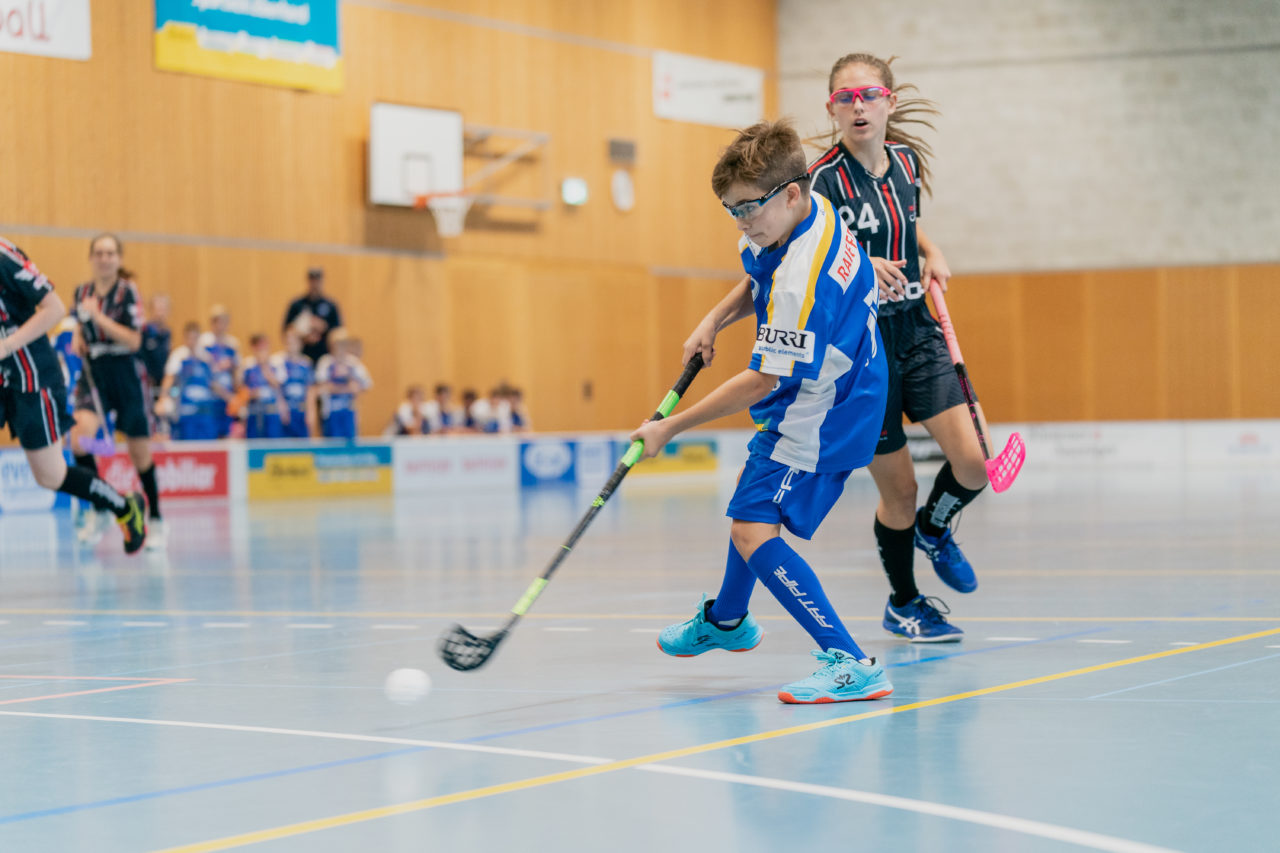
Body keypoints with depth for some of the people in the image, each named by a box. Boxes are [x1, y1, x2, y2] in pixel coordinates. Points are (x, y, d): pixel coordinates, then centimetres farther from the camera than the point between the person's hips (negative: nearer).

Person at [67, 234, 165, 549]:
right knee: (79, 435, -23)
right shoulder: (81, 293, 4)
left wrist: (98, 316, -22)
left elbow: (133, 341, -17)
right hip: (93, 375, 3)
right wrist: (78, 339, 3)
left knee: (140, 454, 6)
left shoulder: (127, 291, -8)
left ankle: (155, 520, 25)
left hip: (126, 377, -3)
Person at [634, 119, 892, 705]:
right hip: (828, 391, 11)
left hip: (820, 417, -11)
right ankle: (725, 621, 55)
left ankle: (849, 665, -27)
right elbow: (759, 280, 18)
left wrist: (670, 428, -21)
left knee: (754, 532, -22)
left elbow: (761, 383, -28)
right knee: (753, 498, 30)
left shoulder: (801, 279, -34)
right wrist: (716, 319, 1)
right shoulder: (808, 211, -5)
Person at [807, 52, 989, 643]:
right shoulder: (824, 178, -15)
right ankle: (902, 604, 27)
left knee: (973, 462, -8)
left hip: (917, 333, 5)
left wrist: (932, 254, 6)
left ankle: (933, 530, 27)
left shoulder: (907, 162, 3)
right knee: (898, 490, 2)